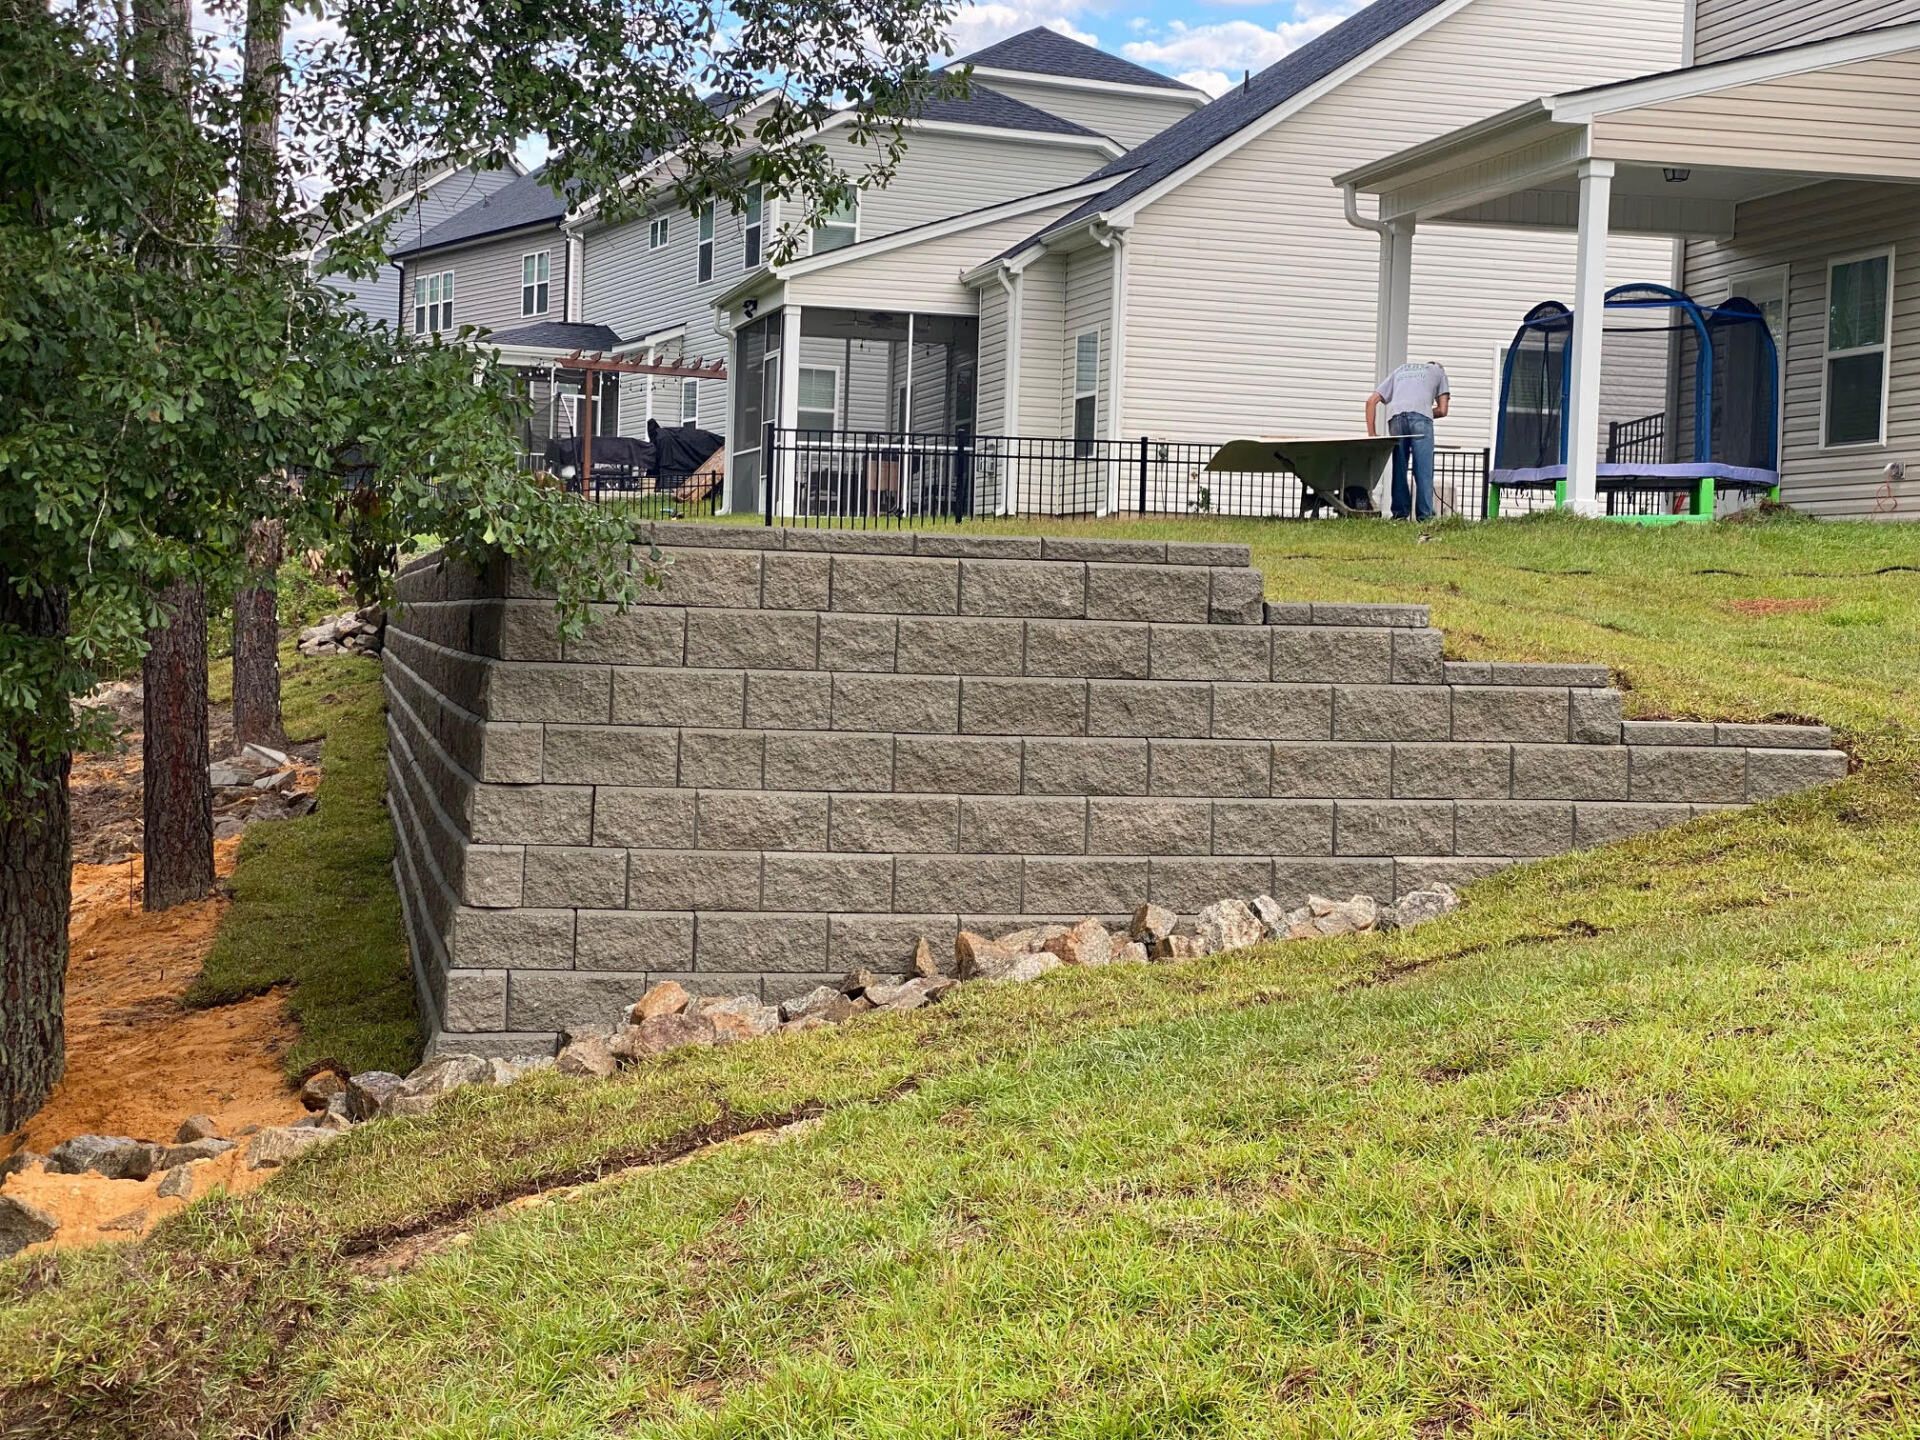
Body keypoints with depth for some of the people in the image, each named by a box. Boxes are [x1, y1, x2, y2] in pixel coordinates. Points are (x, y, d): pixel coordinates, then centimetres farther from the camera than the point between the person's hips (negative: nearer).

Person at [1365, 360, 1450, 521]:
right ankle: (1425, 516, -6)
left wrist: (1372, 434, 21)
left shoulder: (1400, 371, 37)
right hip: (1420, 415, -2)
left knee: (1399, 468, 8)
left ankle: (1400, 514, 5)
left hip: (1396, 416, 2)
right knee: (1423, 470, -2)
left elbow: (1371, 401, 25)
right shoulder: (1438, 371, 31)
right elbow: (1442, 411, 20)